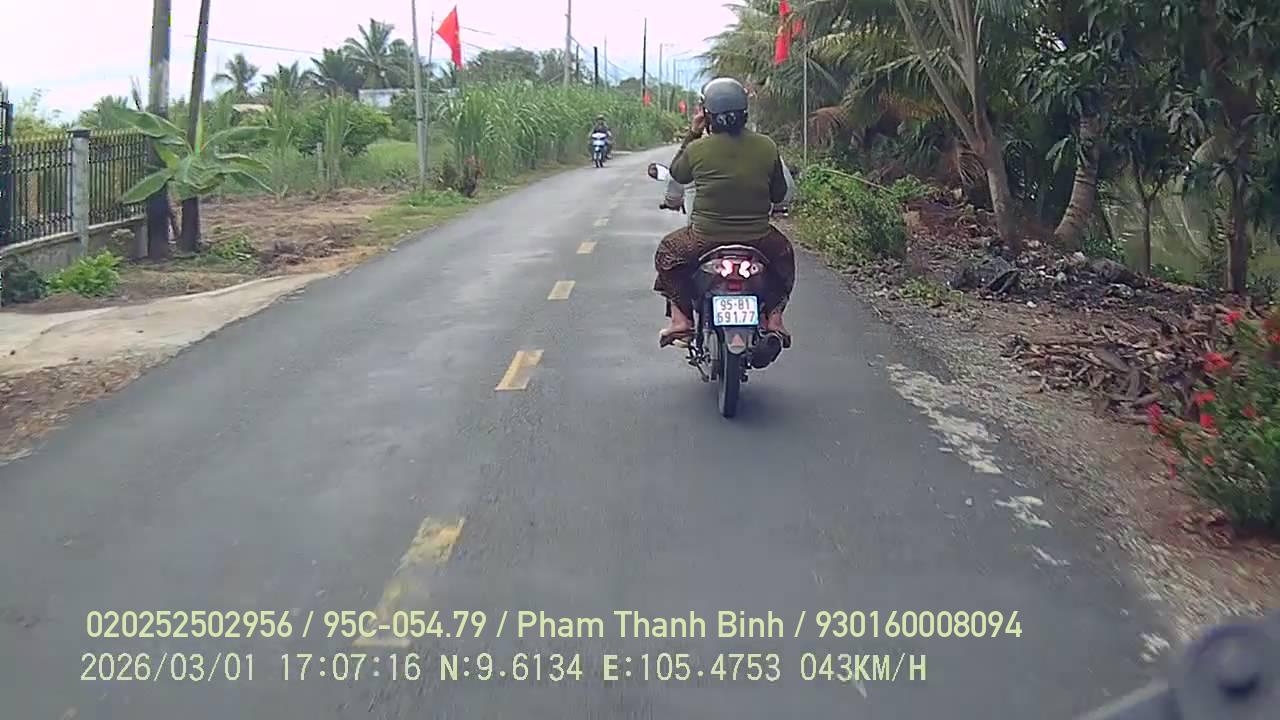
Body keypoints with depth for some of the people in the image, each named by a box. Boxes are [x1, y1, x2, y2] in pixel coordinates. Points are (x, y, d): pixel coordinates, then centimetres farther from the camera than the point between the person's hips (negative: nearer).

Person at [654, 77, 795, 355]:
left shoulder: (697, 149, -10)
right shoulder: (767, 146, -7)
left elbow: (677, 175, 12)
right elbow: (780, 194, 5)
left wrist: (692, 133, 16)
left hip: (705, 238, -1)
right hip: (758, 239, 1)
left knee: (667, 252, 27)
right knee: (784, 253, 33)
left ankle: (680, 318, 15)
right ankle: (774, 319, 20)